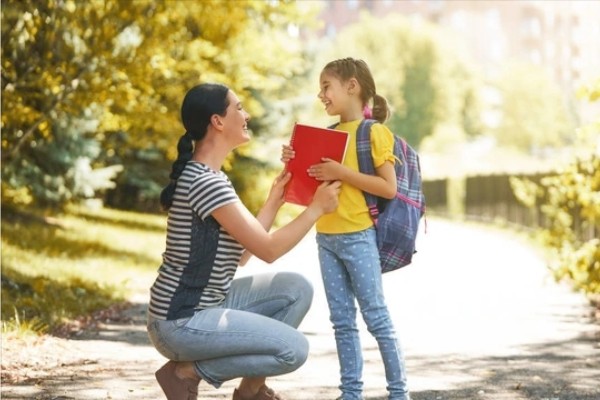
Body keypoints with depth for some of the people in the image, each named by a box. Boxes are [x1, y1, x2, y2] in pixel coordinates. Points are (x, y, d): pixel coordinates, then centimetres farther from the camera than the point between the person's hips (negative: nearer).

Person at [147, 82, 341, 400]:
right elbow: (269, 249, -18)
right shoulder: (205, 182, -21)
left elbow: (241, 253, 12)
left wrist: (275, 200, 13)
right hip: (180, 321, -10)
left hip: (205, 304, 10)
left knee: (297, 288, 7)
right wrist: (317, 207, -6)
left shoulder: (206, 176, 11)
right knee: (294, 349, -15)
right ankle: (186, 371, -4)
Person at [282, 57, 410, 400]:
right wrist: (295, 163, 1)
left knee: (377, 317, -3)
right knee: (342, 320, 8)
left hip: (358, 237, -7)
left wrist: (343, 173, -21)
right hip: (326, 238, 7)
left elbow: (389, 188, -14)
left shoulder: (374, 132, -8)